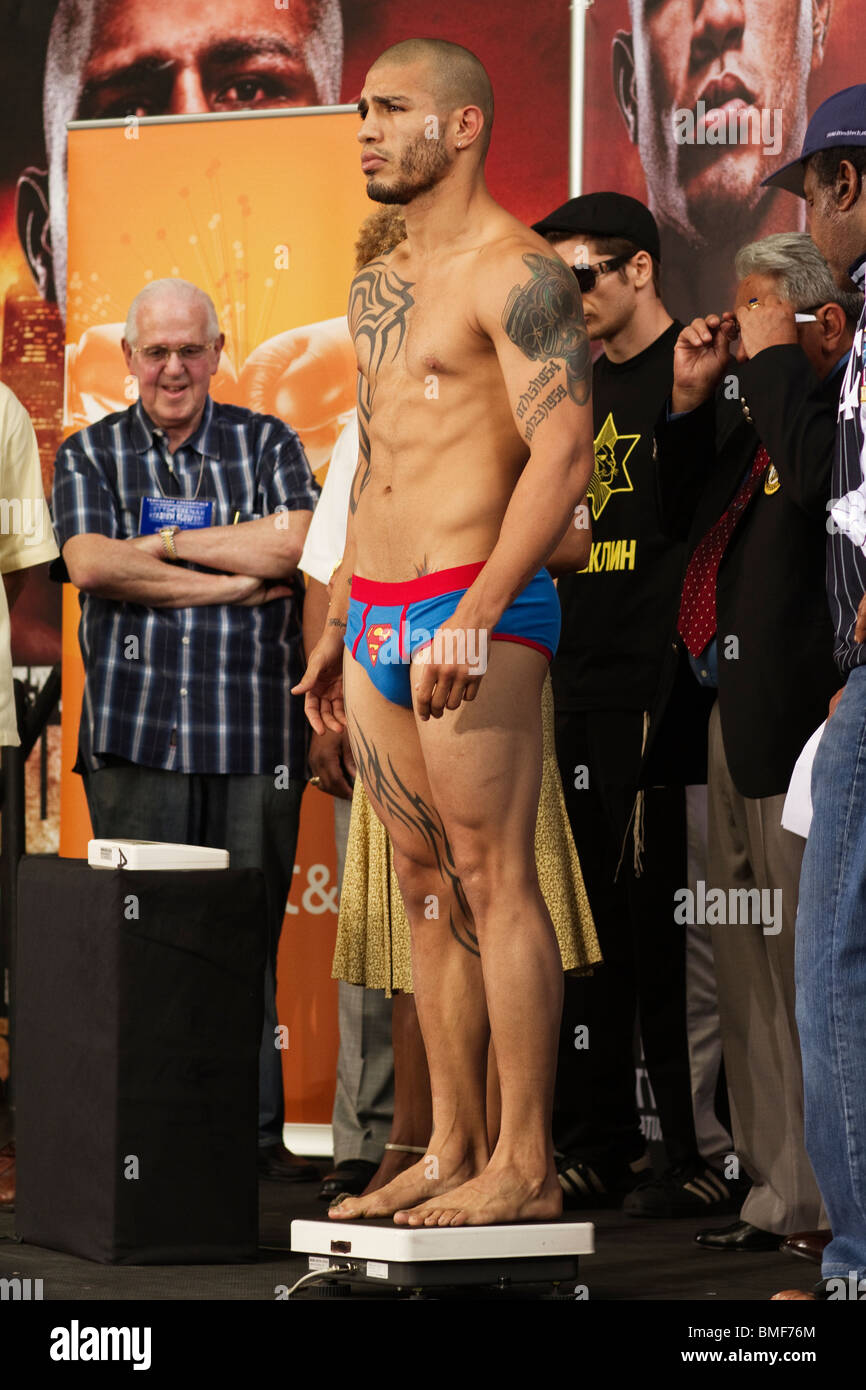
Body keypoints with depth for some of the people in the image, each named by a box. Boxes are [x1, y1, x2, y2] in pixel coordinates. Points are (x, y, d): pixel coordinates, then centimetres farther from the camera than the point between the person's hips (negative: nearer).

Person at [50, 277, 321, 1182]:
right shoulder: (89, 455, 12)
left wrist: (159, 542, -4)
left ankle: (256, 1131, 4)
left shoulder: (267, 444, 12)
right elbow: (90, 565, -6)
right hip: (136, 731, 0)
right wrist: (233, 581, -8)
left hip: (255, 731, 0)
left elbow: (292, 542, -6)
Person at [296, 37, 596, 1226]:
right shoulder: (378, 287, 19)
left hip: (475, 612, -9)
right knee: (427, 890, 9)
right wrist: (339, 624, 25)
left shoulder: (516, 272, -10)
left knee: (495, 884, -9)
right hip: (377, 616, 9)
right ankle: (451, 1152, 14)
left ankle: (526, 1168, -6)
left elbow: (563, 455, -19)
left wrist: (475, 617, -26)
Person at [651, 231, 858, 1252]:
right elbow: (680, 516, 25)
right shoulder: (753, 409, 17)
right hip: (725, 718, 10)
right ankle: (775, 1193, 18)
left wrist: (772, 358, -16)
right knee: (745, 966, 12)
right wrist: (691, 398, 12)